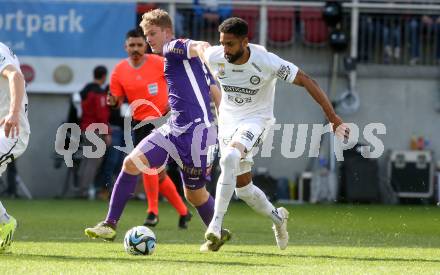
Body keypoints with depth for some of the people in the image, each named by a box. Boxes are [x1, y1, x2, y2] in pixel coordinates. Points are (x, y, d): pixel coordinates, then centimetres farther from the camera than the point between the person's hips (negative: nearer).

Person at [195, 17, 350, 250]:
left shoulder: (267, 62, -24)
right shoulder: (215, 56, -14)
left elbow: (305, 81, -17)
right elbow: (201, 47, 12)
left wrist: (332, 116, -18)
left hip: (256, 119, -4)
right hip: (228, 120, 5)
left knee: (230, 157, -34)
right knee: (243, 187, 5)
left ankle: (216, 223, -34)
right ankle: (277, 217, 35)